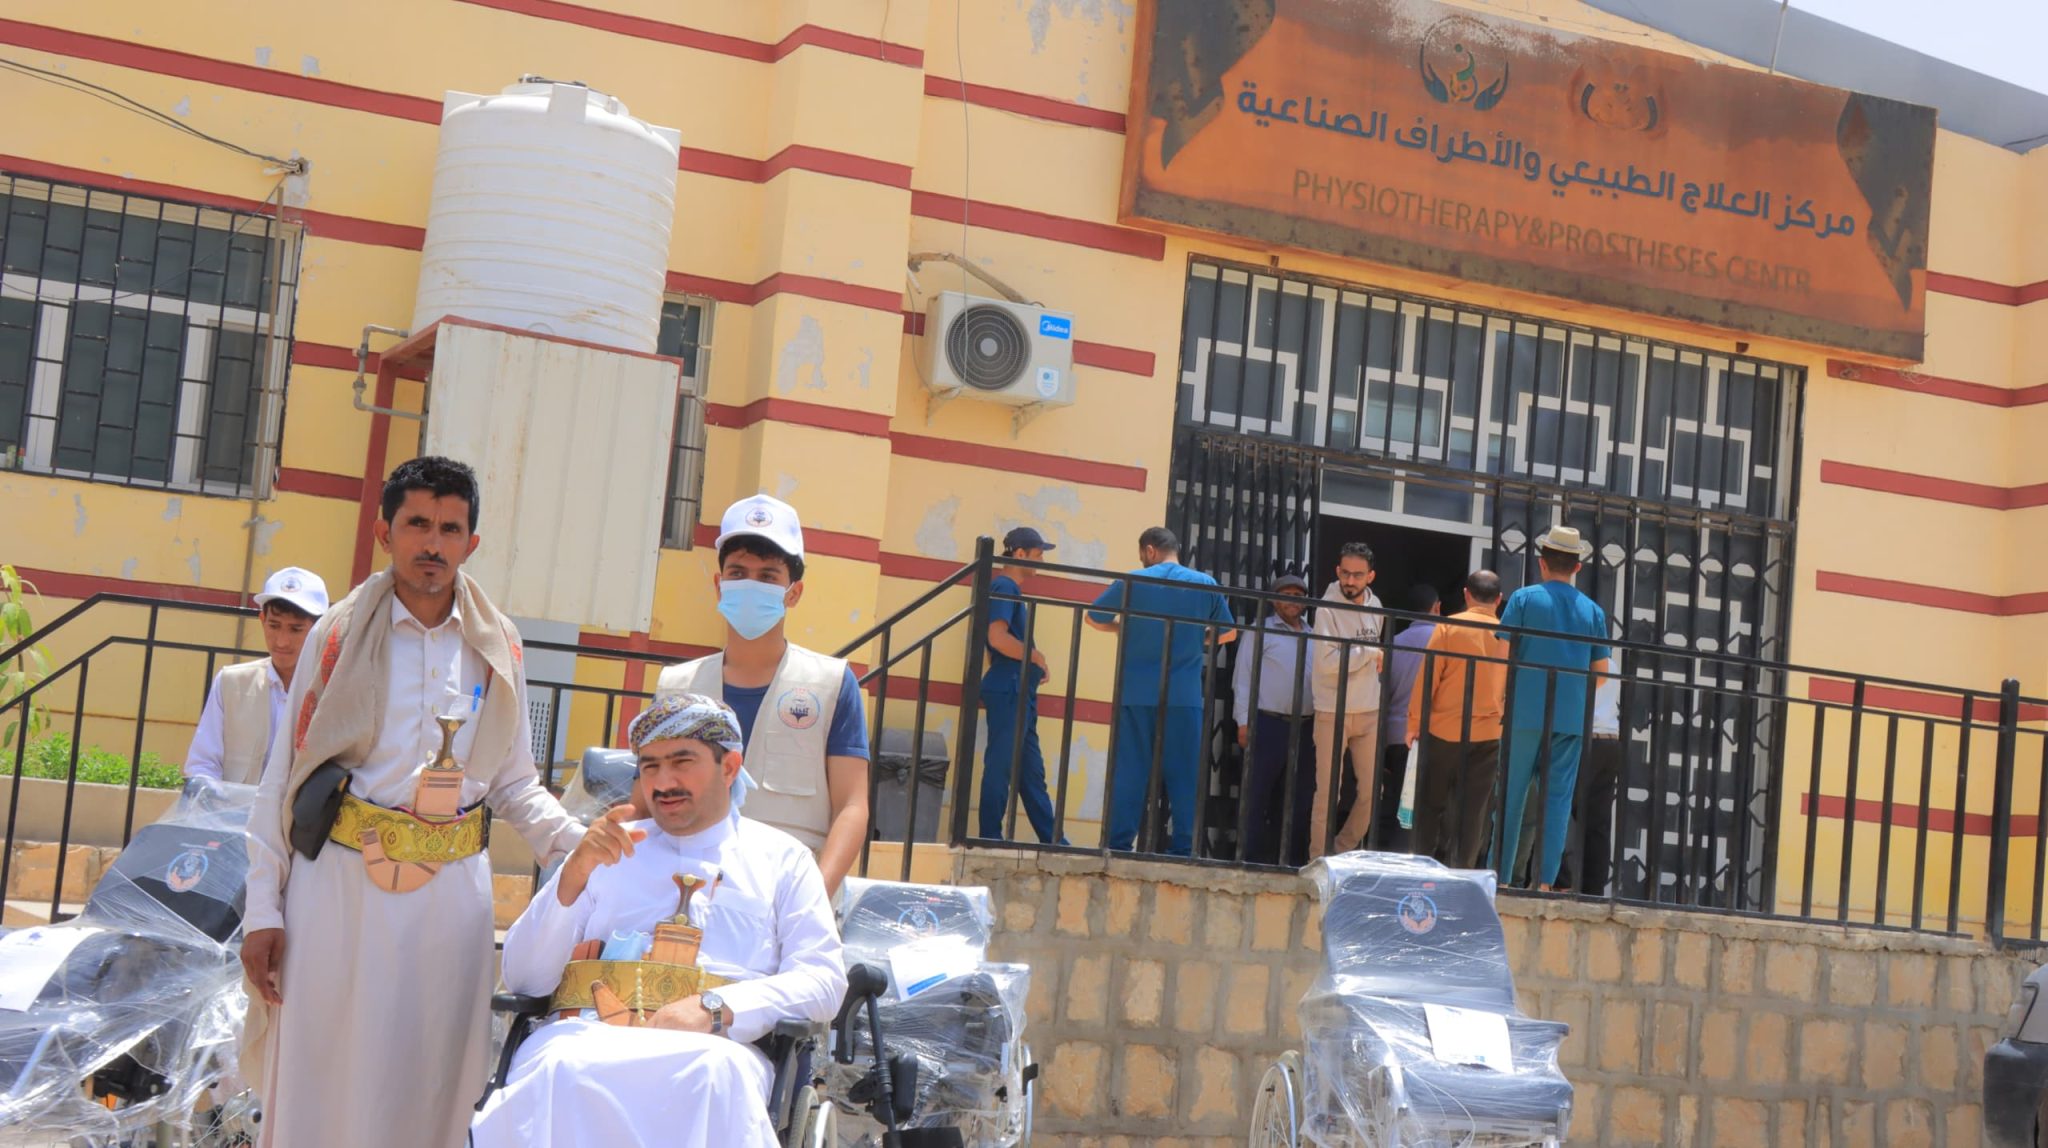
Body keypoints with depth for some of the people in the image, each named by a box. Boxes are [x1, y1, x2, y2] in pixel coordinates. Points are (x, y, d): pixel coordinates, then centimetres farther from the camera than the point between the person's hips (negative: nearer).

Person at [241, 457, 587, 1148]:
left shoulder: (498, 649, 8)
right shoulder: (340, 636, 3)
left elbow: (514, 784, 14)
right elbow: (285, 775, 2)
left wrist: (578, 843, -5)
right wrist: (263, 910, -3)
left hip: (452, 889, 2)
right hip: (338, 882, -1)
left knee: (430, 1083, 4)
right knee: (318, 1080, 2)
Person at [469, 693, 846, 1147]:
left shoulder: (782, 858, 20)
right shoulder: (609, 849, 26)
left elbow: (823, 981, 6)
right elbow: (522, 978, 17)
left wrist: (715, 1008, -11)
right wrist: (575, 874, 0)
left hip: (711, 1045, -1)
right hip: (588, 1034, 1)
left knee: (716, 1073, -40)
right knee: (557, 1069, -38)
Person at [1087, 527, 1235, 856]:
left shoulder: (1133, 582, 0)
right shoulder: (1206, 585, 4)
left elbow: (1093, 618, 12)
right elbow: (1229, 632, 15)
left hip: (1136, 694, 0)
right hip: (1184, 697, 0)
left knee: (1129, 771, 3)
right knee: (1183, 775, 3)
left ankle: (1119, 845, 1)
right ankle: (1182, 850, 0)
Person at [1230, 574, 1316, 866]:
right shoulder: (1261, 632, 2)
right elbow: (1243, 678, -3)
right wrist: (1244, 721, -11)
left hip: (1305, 728, 5)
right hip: (1268, 724, -5)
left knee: (1298, 799, 8)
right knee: (1258, 797, -3)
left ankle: (1293, 860, 14)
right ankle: (1255, 860, 0)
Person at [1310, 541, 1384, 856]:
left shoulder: (1375, 606, 8)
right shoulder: (1328, 609, -12)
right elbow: (1327, 661, -22)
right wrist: (1370, 653, -14)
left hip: (1369, 712, 6)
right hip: (1333, 713, -6)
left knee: (1371, 790, 7)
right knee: (1328, 793, -1)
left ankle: (1344, 851, 23)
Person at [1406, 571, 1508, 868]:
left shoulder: (1450, 626, -7)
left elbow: (1427, 678, -7)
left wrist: (1414, 724, 0)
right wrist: (1506, 724, 20)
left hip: (1444, 729, -2)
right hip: (1489, 735, 2)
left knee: (1431, 803, 9)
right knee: (1473, 811, 6)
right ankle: (1460, 870, 6)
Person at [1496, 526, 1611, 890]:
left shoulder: (1524, 599, -1)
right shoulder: (1593, 611, 7)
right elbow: (1600, 671, 10)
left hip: (1525, 712, -2)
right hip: (1572, 719, 2)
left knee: (1511, 795, 3)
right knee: (1558, 798, 3)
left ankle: (1500, 875, 3)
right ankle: (1545, 881, -2)